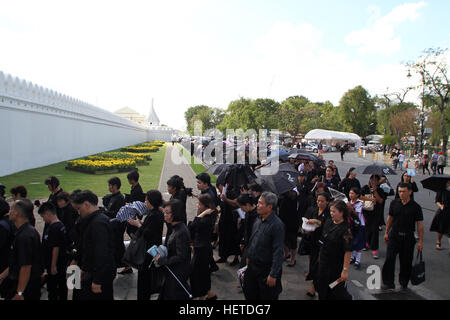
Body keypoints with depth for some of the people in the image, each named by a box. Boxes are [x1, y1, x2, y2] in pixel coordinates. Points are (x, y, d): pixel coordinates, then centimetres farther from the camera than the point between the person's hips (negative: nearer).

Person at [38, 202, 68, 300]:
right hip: (62, 264, 9)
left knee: (52, 288, 2)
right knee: (62, 286, 18)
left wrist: (53, 266, -19)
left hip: (55, 266, -9)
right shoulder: (61, 225, 7)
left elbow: (56, 248, -22)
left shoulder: (54, 228, -22)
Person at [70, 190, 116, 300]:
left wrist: (97, 281, -23)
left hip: (100, 275, -9)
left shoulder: (98, 223, -22)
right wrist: (83, 268, 25)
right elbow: (87, 249, 21)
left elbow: (101, 254, -26)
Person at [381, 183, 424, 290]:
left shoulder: (415, 207, -6)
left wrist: (420, 241, -5)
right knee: (389, 259, -5)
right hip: (394, 235, 1)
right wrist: (386, 233, 12)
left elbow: (420, 224, -4)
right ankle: (388, 283, 4)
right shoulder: (394, 203, 1)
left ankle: (404, 283, 27)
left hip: (408, 238, -1)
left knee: (406, 261, 8)